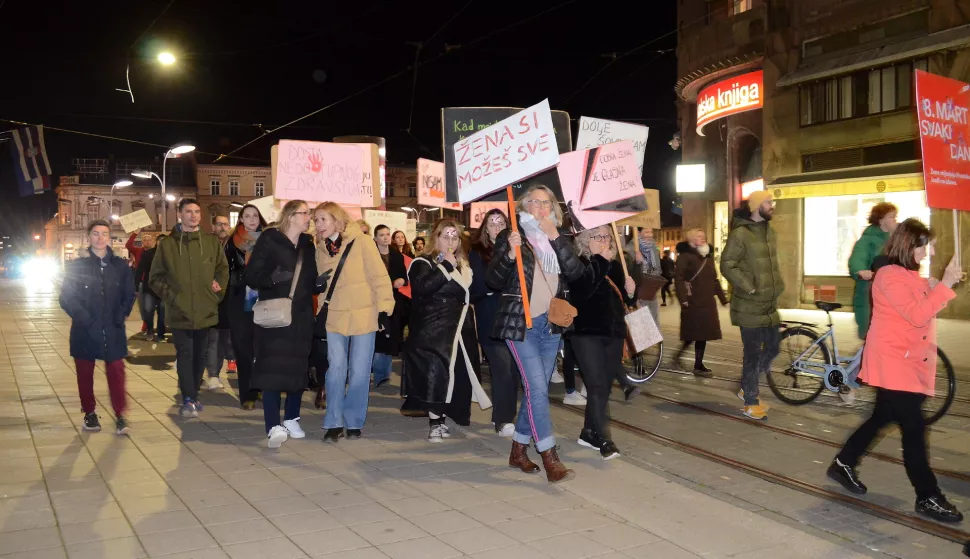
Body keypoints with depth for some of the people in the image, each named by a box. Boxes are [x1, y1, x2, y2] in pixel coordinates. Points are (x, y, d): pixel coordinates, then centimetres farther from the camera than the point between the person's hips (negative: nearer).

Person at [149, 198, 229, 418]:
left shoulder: (212, 241, 4)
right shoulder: (167, 244, -1)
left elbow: (223, 270, 14)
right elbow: (155, 278, 3)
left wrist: (218, 291, 2)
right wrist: (170, 295, -8)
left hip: (205, 311, 3)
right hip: (180, 313, -3)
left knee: (199, 356, 11)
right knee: (185, 355, -6)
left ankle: (191, 397, 23)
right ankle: (189, 400, -5)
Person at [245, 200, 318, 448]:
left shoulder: (308, 245, 11)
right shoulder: (269, 240, -4)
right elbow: (251, 276, -9)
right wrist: (273, 278, -27)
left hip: (301, 317, 5)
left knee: (299, 368, 8)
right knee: (272, 369, -8)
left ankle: (291, 419, 23)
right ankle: (274, 427, -8)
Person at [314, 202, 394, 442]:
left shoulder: (361, 242, -7)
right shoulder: (321, 250, 8)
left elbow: (379, 276, -8)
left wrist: (384, 308, -11)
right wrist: (321, 311, 9)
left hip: (364, 315, -3)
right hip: (335, 317, 4)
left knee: (359, 372, 1)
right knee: (336, 369, -2)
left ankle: (354, 422, 13)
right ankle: (334, 423, 5)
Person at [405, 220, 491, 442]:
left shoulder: (463, 265, 16)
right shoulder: (423, 263, -4)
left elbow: (471, 292, 17)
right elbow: (422, 288, -24)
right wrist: (446, 267, -22)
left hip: (459, 329, 6)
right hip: (432, 330, -6)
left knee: (457, 375, 3)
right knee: (436, 374, -12)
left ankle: (441, 418, 16)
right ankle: (434, 422, -3)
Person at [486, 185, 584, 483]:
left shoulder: (559, 240, 10)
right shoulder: (510, 237, -2)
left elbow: (575, 273, -7)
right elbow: (493, 281, -6)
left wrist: (556, 239, -14)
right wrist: (510, 254, -22)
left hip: (550, 324, 5)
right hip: (521, 323, -5)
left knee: (536, 389, 10)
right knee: (537, 388, -11)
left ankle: (518, 450, 23)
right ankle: (550, 458, -9)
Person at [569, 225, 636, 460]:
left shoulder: (616, 266, 14)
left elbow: (625, 301, 22)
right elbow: (582, 291, -24)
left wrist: (631, 291, -2)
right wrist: (601, 260, -22)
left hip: (614, 333, 7)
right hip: (587, 333, -6)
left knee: (605, 386, 10)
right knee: (597, 386, -11)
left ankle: (589, 433, 22)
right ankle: (604, 439, -10)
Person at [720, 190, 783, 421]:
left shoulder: (770, 232, 11)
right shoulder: (740, 233, -15)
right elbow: (727, 266, -17)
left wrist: (777, 286, 12)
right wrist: (749, 287, -18)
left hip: (769, 304, 8)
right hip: (750, 305, -8)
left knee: (772, 348, 13)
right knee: (753, 354, -2)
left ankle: (747, 388, 31)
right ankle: (751, 403, 11)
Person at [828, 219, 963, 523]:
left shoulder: (910, 276, 15)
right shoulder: (890, 275, -17)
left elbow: (923, 307, 13)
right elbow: (918, 316, -24)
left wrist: (938, 286, 0)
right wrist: (945, 284, -24)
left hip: (907, 364, 10)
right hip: (893, 363, -10)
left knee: (882, 418, 17)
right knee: (914, 428, -6)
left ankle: (843, 465, 31)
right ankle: (928, 497, 1)